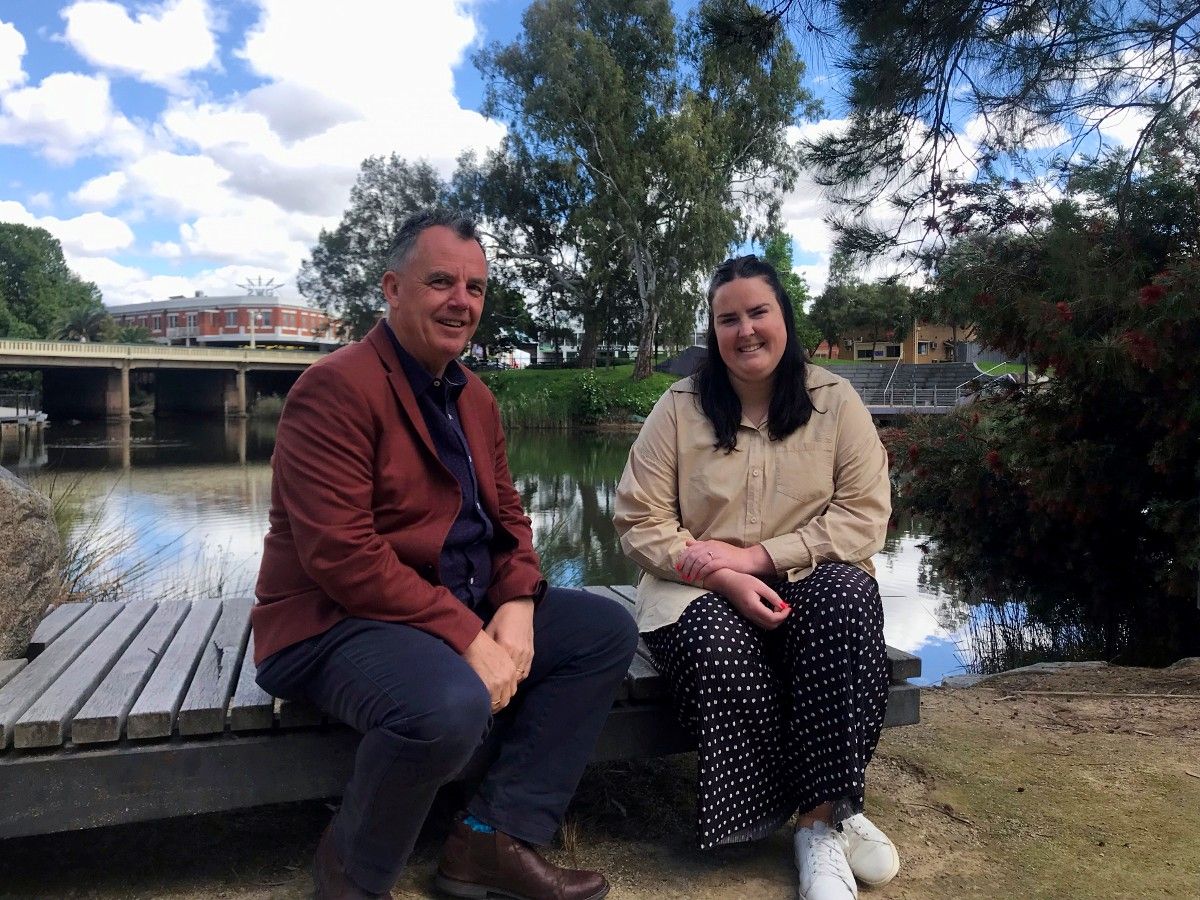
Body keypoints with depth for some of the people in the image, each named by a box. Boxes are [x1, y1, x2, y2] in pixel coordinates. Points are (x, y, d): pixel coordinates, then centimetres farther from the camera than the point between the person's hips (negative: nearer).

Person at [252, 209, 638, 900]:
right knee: (451, 701, -37)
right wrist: (465, 637, -25)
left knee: (607, 629, 2)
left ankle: (498, 839, 1)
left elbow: (507, 513, 12)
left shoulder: (476, 398, 13)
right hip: (337, 621, -9)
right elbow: (341, 556, -24)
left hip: (466, 610, 9)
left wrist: (517, 604, -9)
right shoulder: (338, 388, -15)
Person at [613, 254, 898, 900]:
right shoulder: (679, 408, 1)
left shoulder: (835, 402, 2)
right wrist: (725, 579, -19)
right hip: (702, 592, 0)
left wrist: (756, 557, -17)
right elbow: (639, 522, -4)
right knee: (719, 649, -33)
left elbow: (864, 518, -5)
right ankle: (828, 819, -15)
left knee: (847, 595, -33)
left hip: (809, 581, 1)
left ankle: (820, 820, -23)